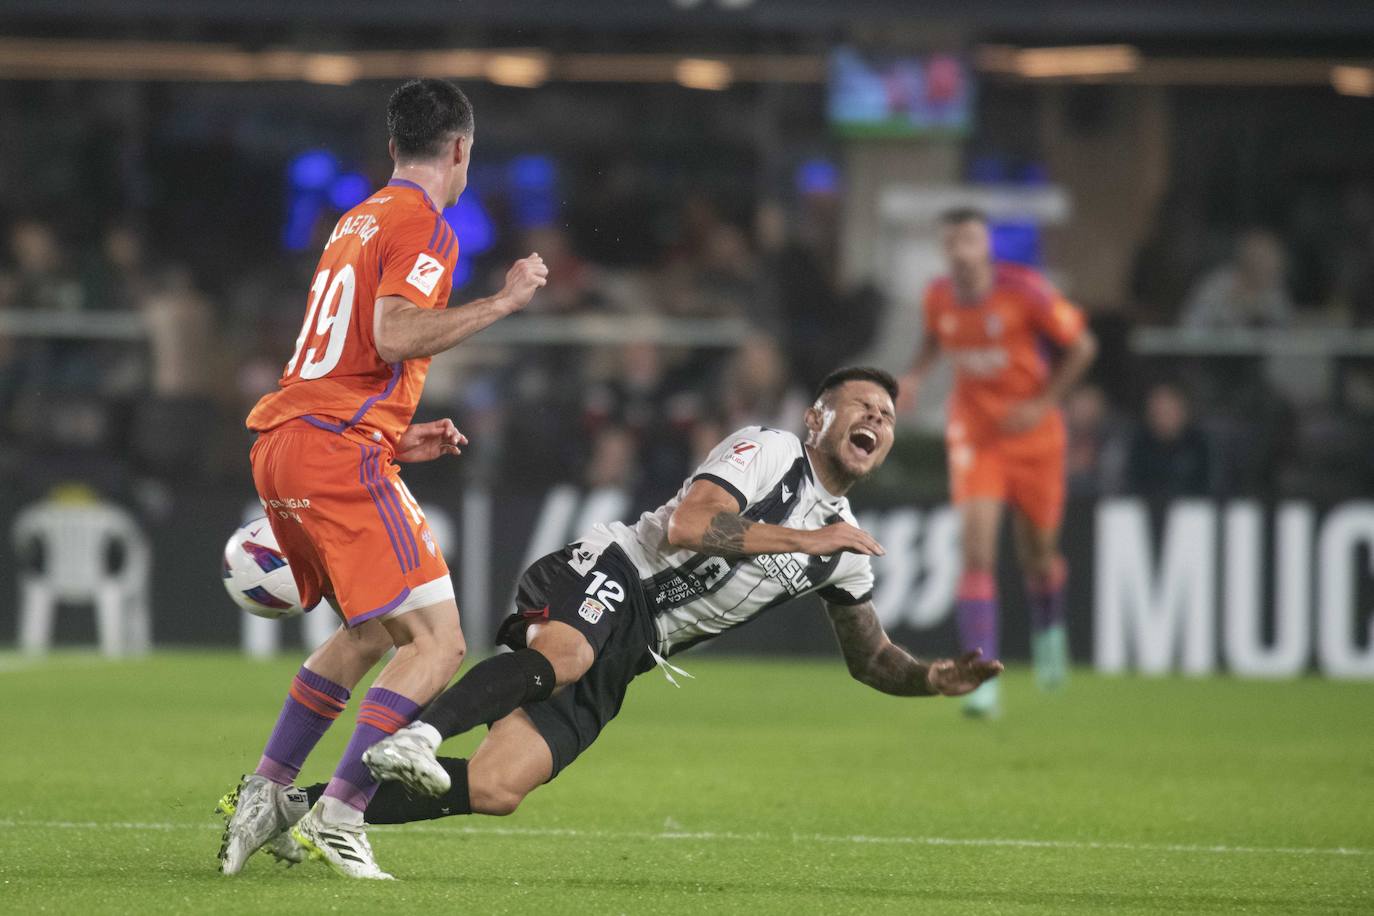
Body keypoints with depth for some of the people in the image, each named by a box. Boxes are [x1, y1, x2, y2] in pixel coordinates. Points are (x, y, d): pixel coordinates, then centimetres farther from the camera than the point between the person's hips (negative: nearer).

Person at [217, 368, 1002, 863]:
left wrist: (936, 678, 6)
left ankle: (302, 808, -5)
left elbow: (872, 659, 26)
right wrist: (803, 540, -12)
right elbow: (686, 528, -18)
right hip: (604, 584, -6)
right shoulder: (769, 450, -3)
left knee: (495, 791, -9)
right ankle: (414, 736, -56)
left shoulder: (844, 548, 19)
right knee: (563, 655, -44)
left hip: (621, 659, 6)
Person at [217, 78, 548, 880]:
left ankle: (264, 794, 20)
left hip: (282, 449, 10)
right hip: (340, 453, -10)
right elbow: (393, 336, -20)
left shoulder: (358, 221, 23)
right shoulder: (423, 226, -6)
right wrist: (504, 302, -13)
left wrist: (398, 439, 27)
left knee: (372, 632, 24)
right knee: (439, 642, -10)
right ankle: (340, 815, -17)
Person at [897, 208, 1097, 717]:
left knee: (1038, 553, 11)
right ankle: (983, 682, -22)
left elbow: (1082, 346, -8)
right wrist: (917, 375, -1)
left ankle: (1049, 633, 47)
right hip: (974, 436, 1)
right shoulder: (938, 298, -5)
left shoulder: (1024, 291, -17)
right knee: (976, 550, -17)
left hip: (1032, 432, -1)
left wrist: (1043, 403, -15)